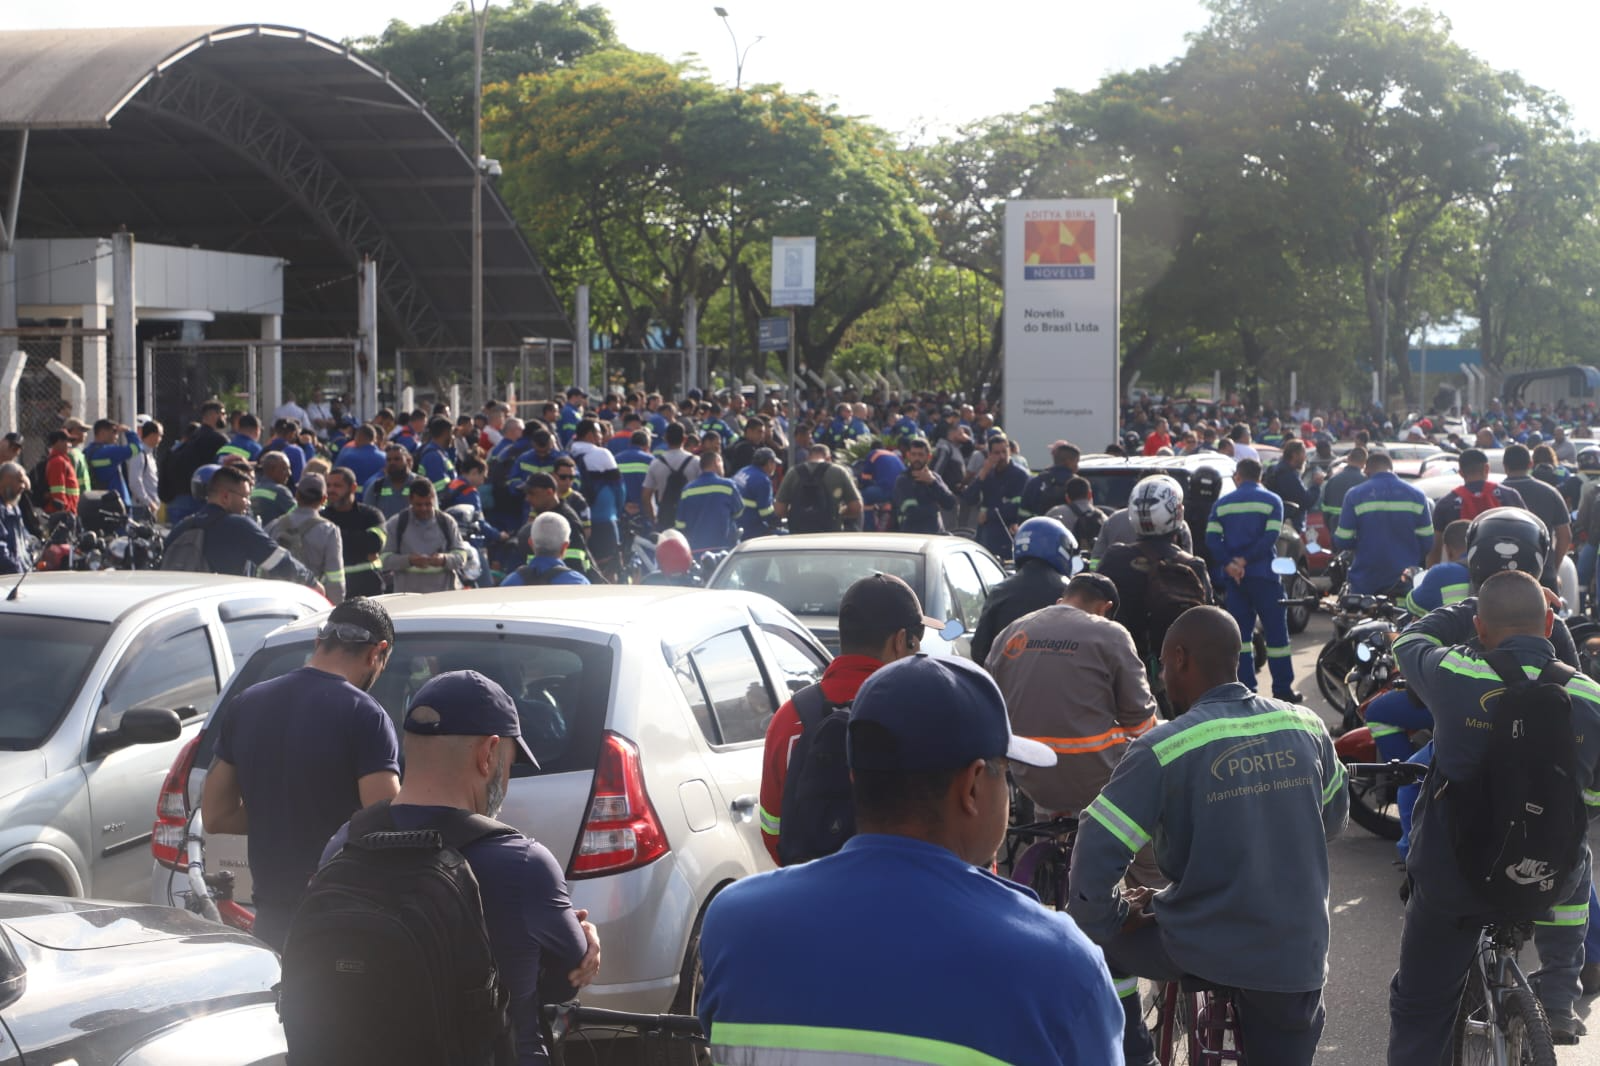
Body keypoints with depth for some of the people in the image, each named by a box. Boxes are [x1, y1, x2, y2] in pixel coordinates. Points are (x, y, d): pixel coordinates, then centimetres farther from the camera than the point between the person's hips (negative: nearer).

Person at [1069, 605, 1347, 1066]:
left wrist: (1114, 919, 1)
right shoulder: (1307, 728, -2)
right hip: (1297, 955, 3)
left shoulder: (1163, 749, -15)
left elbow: (1094, 856, -17)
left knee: (1082, 932, 22)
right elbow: (1334, 820, 16)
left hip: (1197, 948, -3)